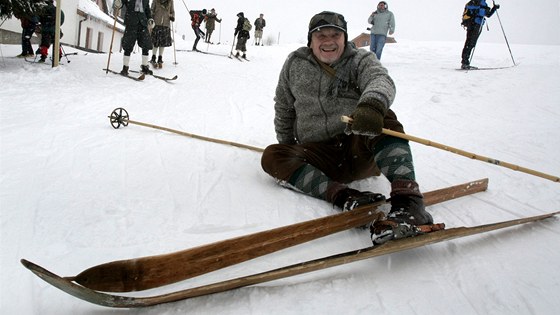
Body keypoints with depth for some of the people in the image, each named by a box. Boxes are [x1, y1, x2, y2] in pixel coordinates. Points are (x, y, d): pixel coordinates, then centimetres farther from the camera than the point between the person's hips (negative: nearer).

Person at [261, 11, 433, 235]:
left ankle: (407, 202, -46)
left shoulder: (360, 60, 2)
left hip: (360, 149, -2)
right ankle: (345, 197, -40)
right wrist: (287, 144, 17)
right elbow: (283, 108, 21)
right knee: (272, 156, -22)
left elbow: (381, 80, -22)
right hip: (319, 156, 3)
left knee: (384, 119, -31)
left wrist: (373, 105, -46)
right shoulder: (295, 64, 10)